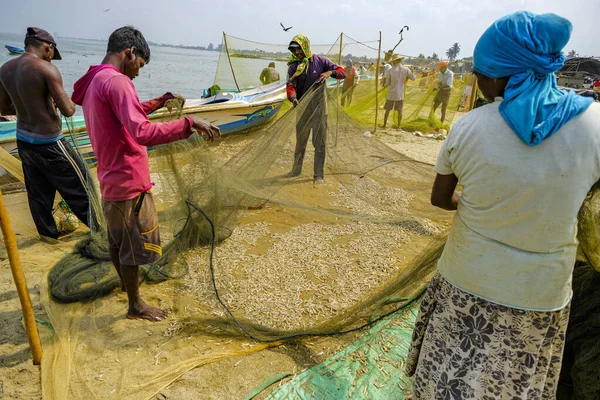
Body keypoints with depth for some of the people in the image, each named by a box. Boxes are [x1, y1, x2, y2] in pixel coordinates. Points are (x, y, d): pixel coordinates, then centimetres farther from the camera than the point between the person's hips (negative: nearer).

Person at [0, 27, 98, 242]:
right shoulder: (46, 69, -18)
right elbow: (68, 111, -19)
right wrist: (68, 101, 3)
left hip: (23, 140, 7)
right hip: (48, 143, -7)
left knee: (37, 191, 19)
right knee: (79, 184, 9)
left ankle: (47, 233, 33)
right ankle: (96, 225, 23)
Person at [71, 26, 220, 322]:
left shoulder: (92, 82, 11)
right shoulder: (116, 81, -21)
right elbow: (142, 133, -33)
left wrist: (158, 103, 23)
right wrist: (189, 122, -30)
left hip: (111, 179, 10)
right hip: (129, 182, -10)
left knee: (117, 239, 25)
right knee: (133, 245, 6)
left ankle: (126, 283, 48)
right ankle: (136, 306, 23)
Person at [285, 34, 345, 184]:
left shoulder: (320, 61, -4)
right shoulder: (293, 67, 0)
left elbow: (342, 72, -2)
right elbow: (290, 86, -15)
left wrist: (330, 72, -23)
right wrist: (293, 98, -36)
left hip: (318, 107, -3)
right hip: (302, 108, 3)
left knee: (319, 142, -1)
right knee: (300, 141, 15)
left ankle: (319, 175, 8)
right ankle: (296, 169, 31)